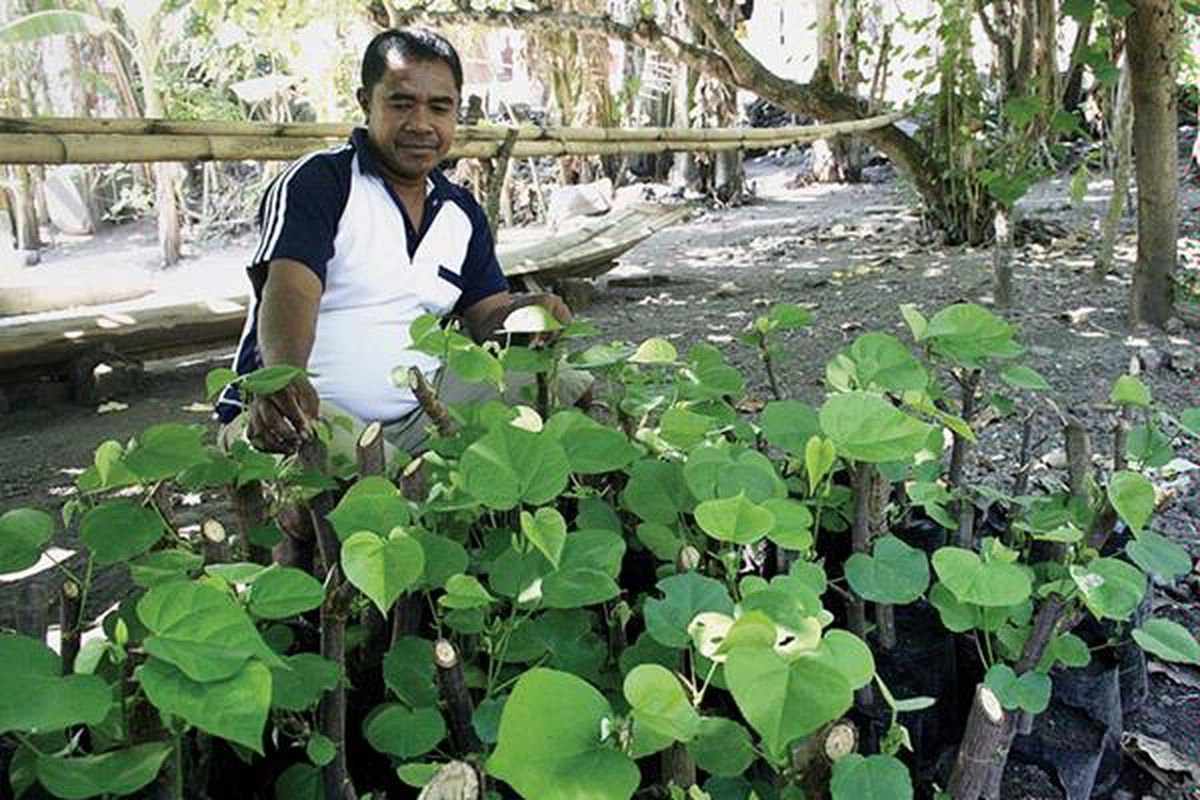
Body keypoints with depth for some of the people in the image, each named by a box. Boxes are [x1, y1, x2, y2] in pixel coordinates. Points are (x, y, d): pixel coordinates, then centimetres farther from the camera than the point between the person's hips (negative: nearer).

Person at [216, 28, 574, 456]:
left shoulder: (463, 213, 14)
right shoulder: (316, 181, -5)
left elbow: (488, 316, 8)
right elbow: (289, 291, -20)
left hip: (418, 415, 6)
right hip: (308, 412, -5)